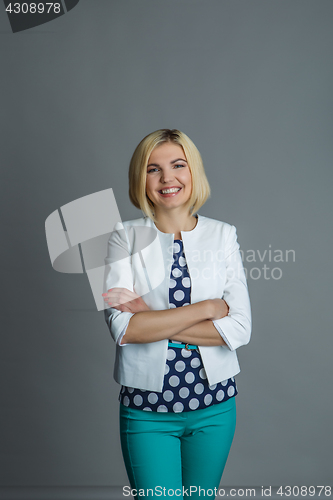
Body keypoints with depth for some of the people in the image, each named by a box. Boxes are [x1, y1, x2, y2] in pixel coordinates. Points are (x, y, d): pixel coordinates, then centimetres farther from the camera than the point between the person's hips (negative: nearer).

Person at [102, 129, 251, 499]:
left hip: (214, 403, 2)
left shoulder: (223, 235, -1)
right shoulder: (126, 237, -5)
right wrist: (207, 307, -16)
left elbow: (240, 329, -10)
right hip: (147, 408, -2)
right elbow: (123, 328, -17)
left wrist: (150, 317, -15)